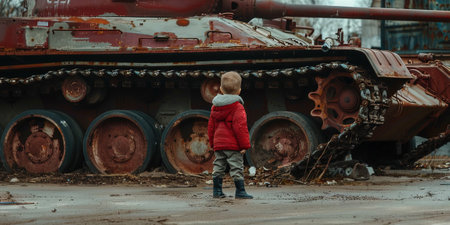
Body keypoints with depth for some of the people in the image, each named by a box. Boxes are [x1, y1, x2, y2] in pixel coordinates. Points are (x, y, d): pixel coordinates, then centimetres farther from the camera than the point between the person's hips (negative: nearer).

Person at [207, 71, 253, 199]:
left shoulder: (215, 107, 11)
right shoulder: (237, 107, -11)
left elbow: (211, 126, 16)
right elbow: (240, 127, -17)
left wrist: (213, 143, 24)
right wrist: (245, 145, -13)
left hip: (218, 144, 6)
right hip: (233, 145, -6)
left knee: (218, 167, 12)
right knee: (237, 168, -3)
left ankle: (217, 191, 14)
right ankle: (240, 191, -3)